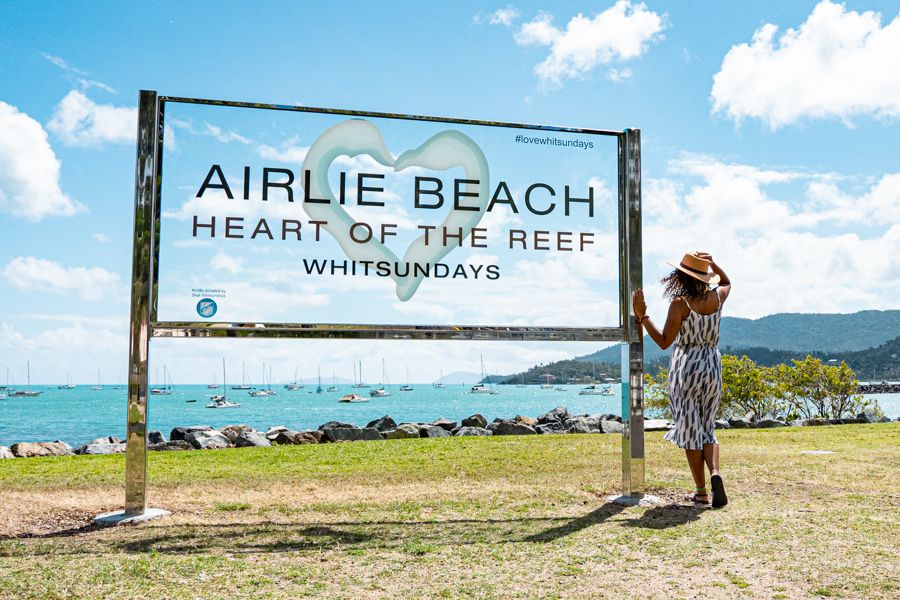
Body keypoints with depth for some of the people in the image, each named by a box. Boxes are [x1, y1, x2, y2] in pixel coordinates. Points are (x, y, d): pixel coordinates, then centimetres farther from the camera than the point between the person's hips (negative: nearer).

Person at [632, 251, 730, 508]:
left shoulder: (680, 304, -16)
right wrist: (712, 264, 11)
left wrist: (642, 316, -14)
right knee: (707, 429, 15)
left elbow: (664, 342, -15)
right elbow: (727, 282, 26)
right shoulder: (717, 298, 1)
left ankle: (701, 491, 8)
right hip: (712, 367, 5)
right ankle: (715, 473, -9)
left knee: (691, 431, 5)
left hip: (686, 367, -5)